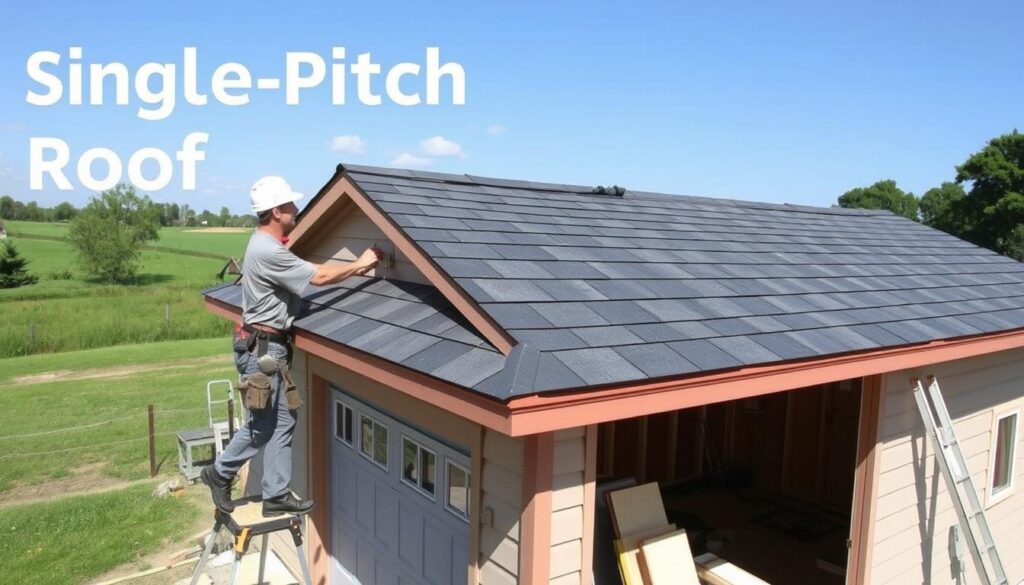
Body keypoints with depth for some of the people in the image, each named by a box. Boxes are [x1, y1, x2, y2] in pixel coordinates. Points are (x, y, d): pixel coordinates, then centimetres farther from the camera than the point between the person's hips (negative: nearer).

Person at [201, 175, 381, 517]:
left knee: (281, 421, 12)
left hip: (270, 347, 10)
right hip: (262, 349, -10)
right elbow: (319, 276, -19)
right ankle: (221, 473, 25)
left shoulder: (267, 245, 11)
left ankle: (277, 496, 20)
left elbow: (311, 270, 13)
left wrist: (352, 269, 6)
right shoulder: (268, 252, -22)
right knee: (264, 424, 3)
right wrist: (359, 265, -8)